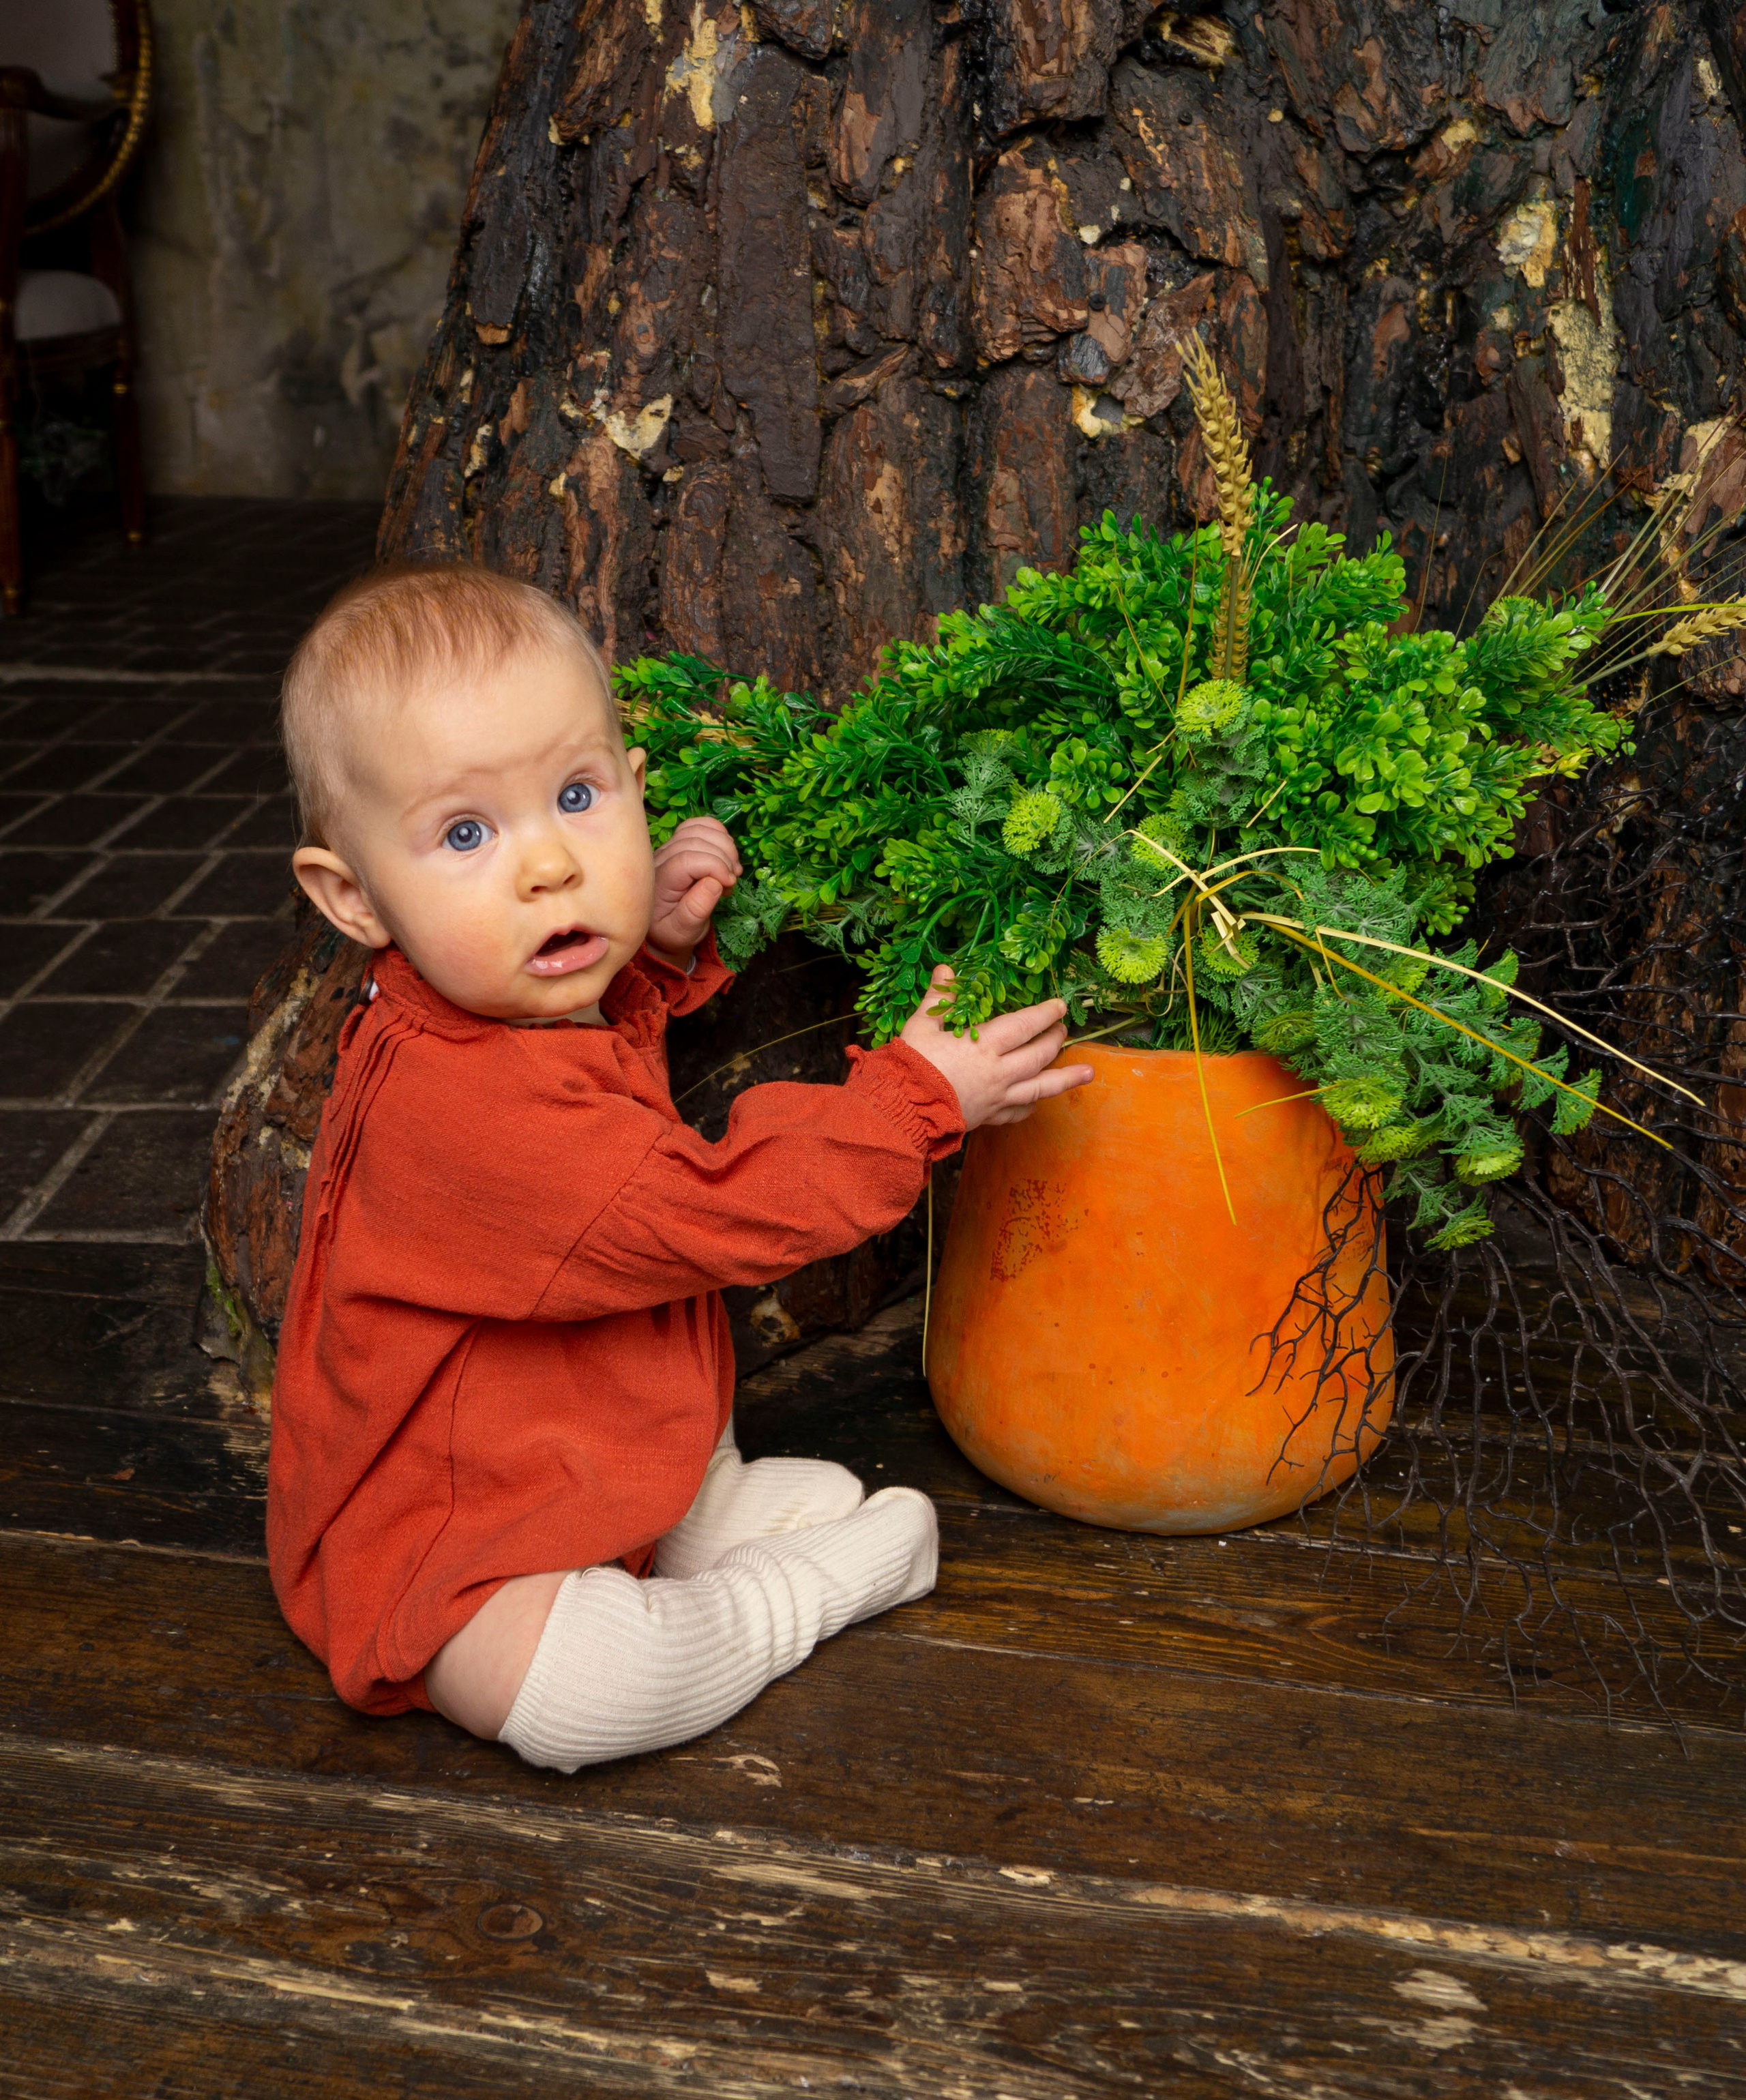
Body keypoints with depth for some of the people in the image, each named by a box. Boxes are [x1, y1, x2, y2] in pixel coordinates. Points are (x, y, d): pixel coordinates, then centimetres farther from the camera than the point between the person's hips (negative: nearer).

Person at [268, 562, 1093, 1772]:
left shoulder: (545, 988, -6)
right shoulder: (456, 1104, -36)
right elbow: (714, 1219, -32)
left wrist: (663, 949, -1)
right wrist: (916, 1101, -27)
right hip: (442, 1540, -9)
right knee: (577, 1695, -32)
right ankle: (809, 1581, -10)